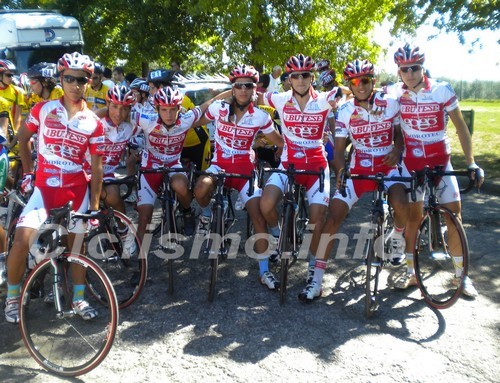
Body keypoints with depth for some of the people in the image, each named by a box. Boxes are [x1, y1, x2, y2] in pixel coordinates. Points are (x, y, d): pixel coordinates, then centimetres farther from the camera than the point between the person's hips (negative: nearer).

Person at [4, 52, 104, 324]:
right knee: (22, 240, -13)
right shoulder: (42, 110, -2)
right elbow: (23, 139, 14)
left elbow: (96, 166, -2)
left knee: (77, 243, 10)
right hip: (44, 187, 0)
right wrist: (27, 172, 8)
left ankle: (79, 299, 26)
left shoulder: (93, 123, -3)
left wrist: (95, 204, -4)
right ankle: (12, 297, 12)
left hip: (77, 190, 1)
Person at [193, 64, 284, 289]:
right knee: (201, 189, -35)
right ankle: (206, 214, 4)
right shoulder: (218, 108, -5)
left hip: (245, 168, 0)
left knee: (258, 216, -13)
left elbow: (280, 142, 6)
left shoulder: (260, 116, -4)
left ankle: (264, 271, 0)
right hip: (220, 164, 0)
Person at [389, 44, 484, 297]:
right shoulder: (394, 93, -8)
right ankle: (411, 273, 14)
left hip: (440, 160, 0)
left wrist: (471, 163, -8)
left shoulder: (442, 90, -12)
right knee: (413, 215, 0)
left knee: (454, 213, -2)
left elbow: (460, 126, -6)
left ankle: (461, 274, 13)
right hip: (411, 161, 0)